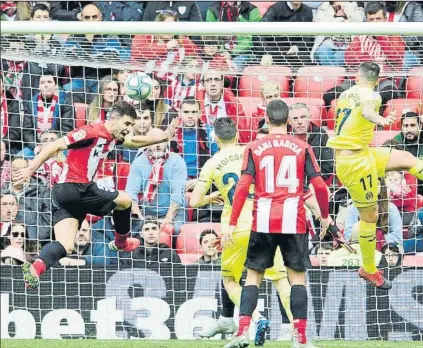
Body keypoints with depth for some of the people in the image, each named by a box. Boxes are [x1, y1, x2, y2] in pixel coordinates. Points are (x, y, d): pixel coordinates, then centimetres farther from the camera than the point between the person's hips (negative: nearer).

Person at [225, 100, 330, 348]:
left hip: (264, 221, 0)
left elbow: (243, 186, -4)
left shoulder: (255, 148, 2)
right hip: (294, 221, 0)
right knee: (297, 275, 7)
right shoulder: (302, 148, 3)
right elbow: (319, 185, 0)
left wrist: (232, 224, -2)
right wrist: (325, 215, 16)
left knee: (254, 275, 8)